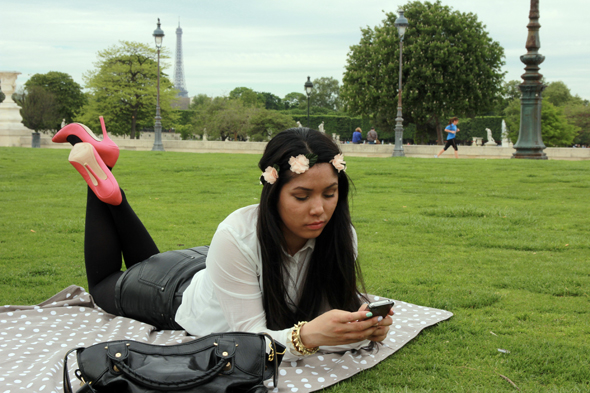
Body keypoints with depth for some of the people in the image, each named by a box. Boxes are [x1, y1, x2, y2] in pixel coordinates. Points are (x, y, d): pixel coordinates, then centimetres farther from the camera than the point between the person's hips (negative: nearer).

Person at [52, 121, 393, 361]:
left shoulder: (341, 234, -29)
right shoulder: (237, 236, -44)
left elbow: (338, 313, -24)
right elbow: (251, 338, -42)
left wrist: (366, 329, -46)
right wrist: (307, 335, -61)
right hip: (177, 294, -4)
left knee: (147, 265, 35)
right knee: (105, 284, 28)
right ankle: (97, 172, 28)